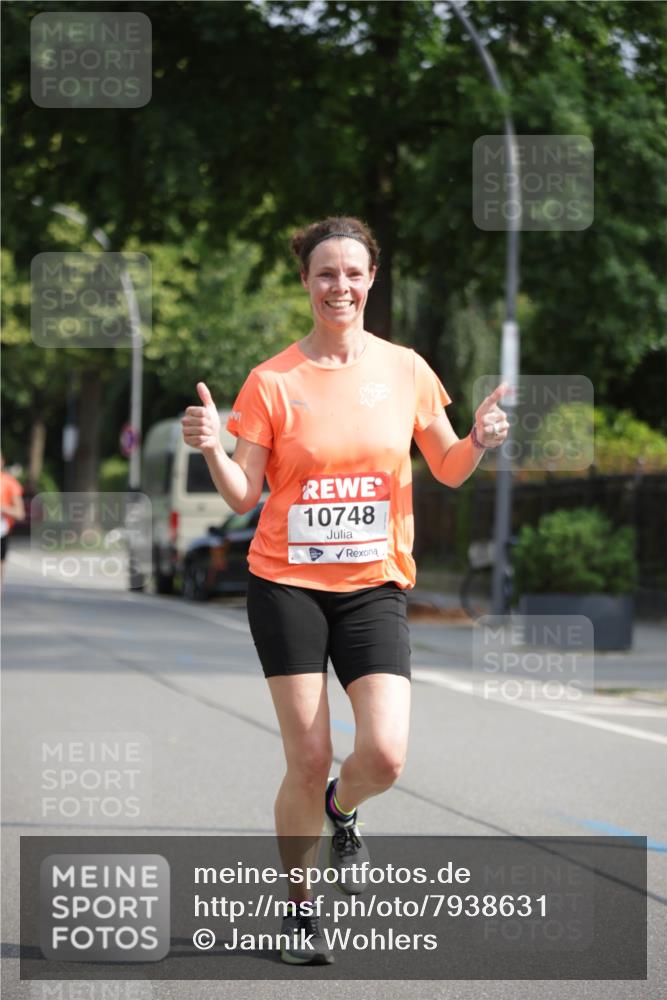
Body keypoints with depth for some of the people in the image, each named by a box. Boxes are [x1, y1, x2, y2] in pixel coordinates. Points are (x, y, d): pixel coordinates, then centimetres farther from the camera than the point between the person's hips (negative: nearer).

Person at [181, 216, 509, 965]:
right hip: (287, 585, -2)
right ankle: (298, 908, 18)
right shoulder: (273, 381, -2)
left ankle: (341, 811, 24)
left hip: (374, 587, 2)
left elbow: (448, 470, 14)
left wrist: (479, 442, -7)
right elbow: (243, 496, -3)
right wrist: (212, 449, -22)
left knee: (383, 756, -13)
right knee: (308, 760, -4)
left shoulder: (405, 370, 4)